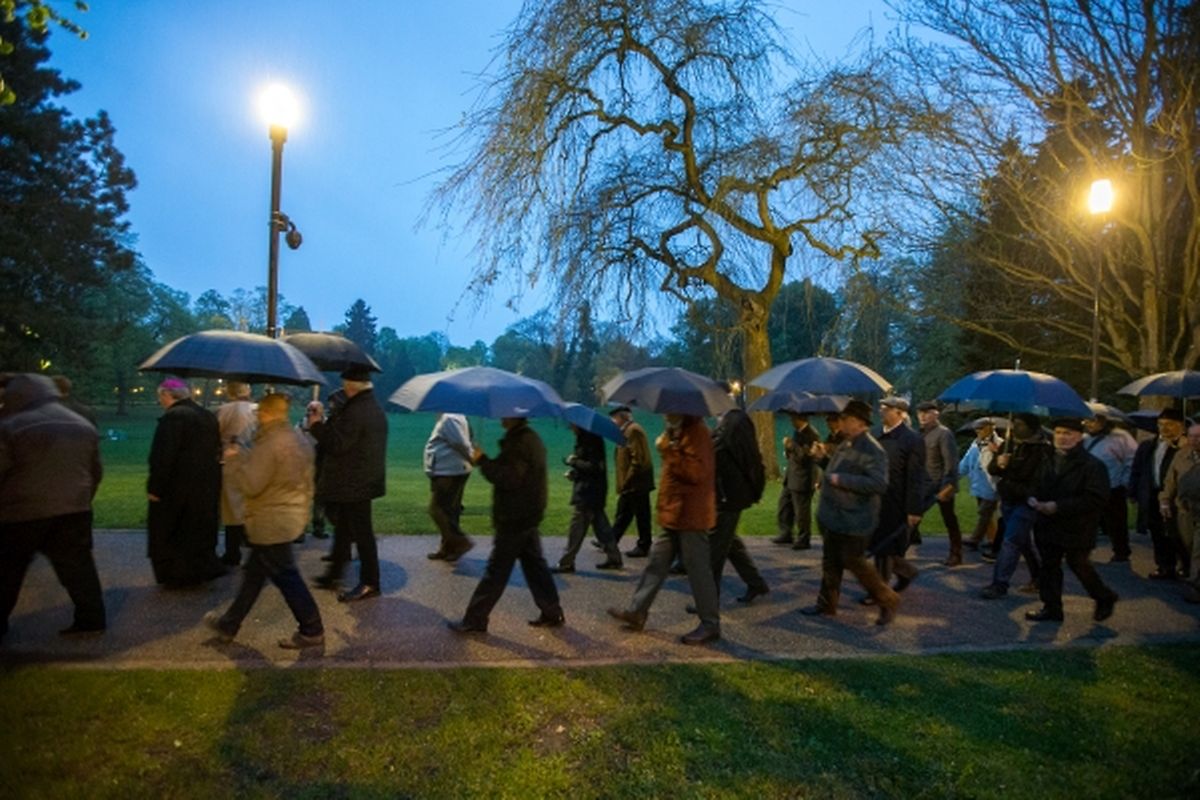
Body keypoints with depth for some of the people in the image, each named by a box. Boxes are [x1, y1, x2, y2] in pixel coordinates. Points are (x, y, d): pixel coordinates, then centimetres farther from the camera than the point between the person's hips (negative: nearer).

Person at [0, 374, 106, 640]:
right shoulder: (84, 426, 9)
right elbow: (95, 472, 14)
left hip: (22, 512, -5)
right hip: (74, 509, 5)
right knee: (77, 564, 11)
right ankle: (91, 618, 12)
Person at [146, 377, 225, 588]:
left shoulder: (173, 417, -17)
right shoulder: (208, 417, 9)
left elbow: (163, 458, -21)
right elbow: (216, 453, 15)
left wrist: (154, 488, -15)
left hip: (178, 488, -7)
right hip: (206, 487, 7)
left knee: (169, 532, 7)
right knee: (199, 529, 18)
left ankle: (177, 576, 12)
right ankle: (203, 569, 23)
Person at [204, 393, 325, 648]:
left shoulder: (269, 445, -23)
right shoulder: (300, 439, 7)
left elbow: (250, 485, -22)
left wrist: (233, 460, -9)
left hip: (272, 523, -10)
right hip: (293, 515, 10)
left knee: (285, 576, 0)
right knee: (254, 573, 20)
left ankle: (312, 630, 7)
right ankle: (229, 624, 35)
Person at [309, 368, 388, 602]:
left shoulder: (355, 411, -21)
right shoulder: (375, 408, 13)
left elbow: (337, 444, -23)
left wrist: (317, 426, -9)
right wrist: (325, 425, 15)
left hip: (354, 483, -10)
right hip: (365, 479, 10)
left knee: (361, 532, -2)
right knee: (343, 529, 19)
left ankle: (369, 583, 6)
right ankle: (334, 574, 30)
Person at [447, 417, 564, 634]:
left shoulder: (519, 442, -20)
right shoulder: (531, 438, 13)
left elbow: (508, 478, -26)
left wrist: (482, 460, -19)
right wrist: (486, 461, 6)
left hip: (514, 520, -10)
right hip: (528, 516, 10)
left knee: (497, 569, -2)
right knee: (534, 565, 15)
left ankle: (474, 620, 8)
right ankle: (552, 613, 20)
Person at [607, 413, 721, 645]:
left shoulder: (697, 432, -15)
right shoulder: (677, 432, 16)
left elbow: (697, 472, -25)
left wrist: (669, 452, -24)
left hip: (690, 515, -10)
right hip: (674, 514, 10)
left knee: (698, 570, -2)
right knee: (657, 563, 14)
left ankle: (711, 625, 9)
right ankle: (637, 612, 22)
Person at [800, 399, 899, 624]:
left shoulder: (872, 450, -20)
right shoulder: (845, 444, 9)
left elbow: (879, 484, -31)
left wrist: (841, 480, -29)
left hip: (853, 520, -9)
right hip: (834, 517, 9)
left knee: (854, 562, 1)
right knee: (831, 562, 16)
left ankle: (888, 601, 19)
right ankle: (826, 605, 28)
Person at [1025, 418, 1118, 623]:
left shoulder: (1092, 465, -12)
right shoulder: (1049, 461, 10)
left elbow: (1095, 499, -20)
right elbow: (1038, 487, 18)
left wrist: (1058, 506, -24)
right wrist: (1034, 499, -6)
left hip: (1076, 529, -6)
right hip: (1048, 526, 6)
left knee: (1079, 565, 6)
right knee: (1049, 566, 10)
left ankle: (1105, 598, 32)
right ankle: (1051, 608, 20)